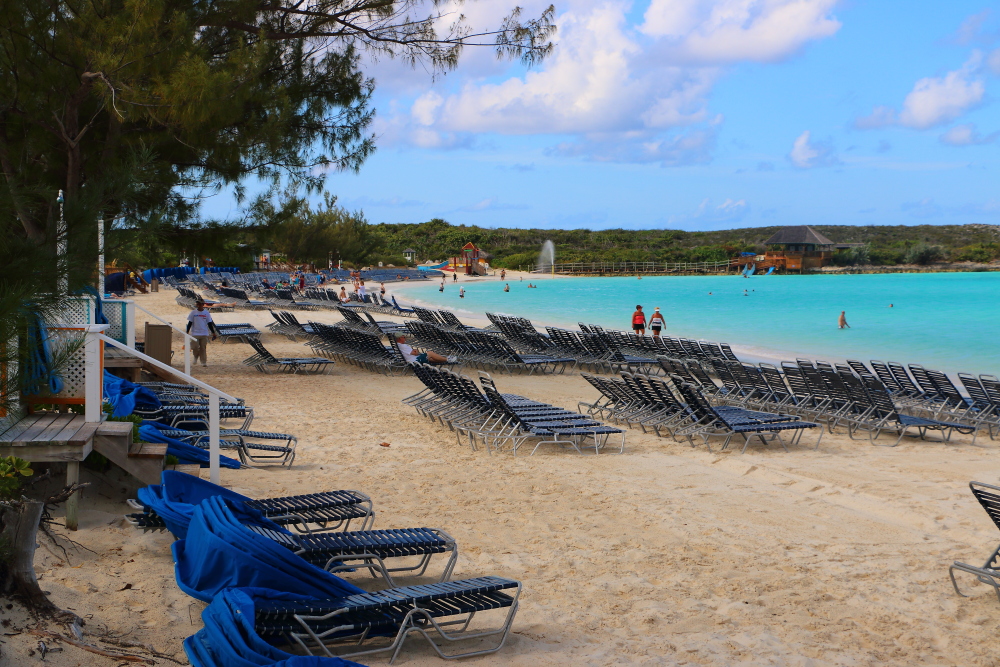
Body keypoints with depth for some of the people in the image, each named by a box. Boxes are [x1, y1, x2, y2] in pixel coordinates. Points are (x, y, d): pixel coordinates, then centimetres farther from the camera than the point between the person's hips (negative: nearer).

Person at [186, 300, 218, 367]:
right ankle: (196, 357, 22)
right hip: (195, 333, -1)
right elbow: (190, 323, 5)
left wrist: (213, 333, 4)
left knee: (203, 348, 0)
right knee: (196, 347, -7)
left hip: (204, 334, 1)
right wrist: (187, 332, -1)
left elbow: (209, 323, 8)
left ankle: (204, 362, 6)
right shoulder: (193, 313, 3)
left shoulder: (206, 313, 5)